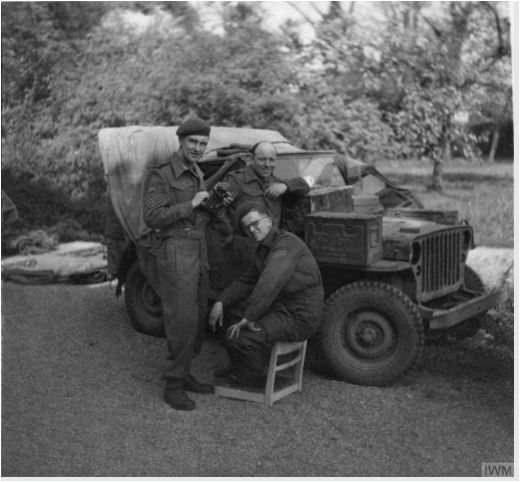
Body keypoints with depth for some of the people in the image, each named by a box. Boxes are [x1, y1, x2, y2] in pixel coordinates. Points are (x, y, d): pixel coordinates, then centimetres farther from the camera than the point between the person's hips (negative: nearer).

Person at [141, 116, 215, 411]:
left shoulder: (197, 176, 17)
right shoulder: (160, 176, -8)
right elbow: (152, 218, -17)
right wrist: (191, 204, -18)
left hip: (199, 255, 8)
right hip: (174, 255, -8)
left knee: (198, 318, 10)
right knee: (182, 320, -10)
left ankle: (184, 374, 22)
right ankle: (173, 386, -1)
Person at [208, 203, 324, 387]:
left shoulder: (286, 243, -19)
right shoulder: (264, 249, 13)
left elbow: (269, 283, -31)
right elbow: (246, 281, 16)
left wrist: (249, 317, -28)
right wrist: (220, 303, 2)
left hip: (298, 318, -10)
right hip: (281, 309, 10)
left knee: (238, 337, -18)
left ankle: (251, 375, 8)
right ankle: (239, 371, 31)